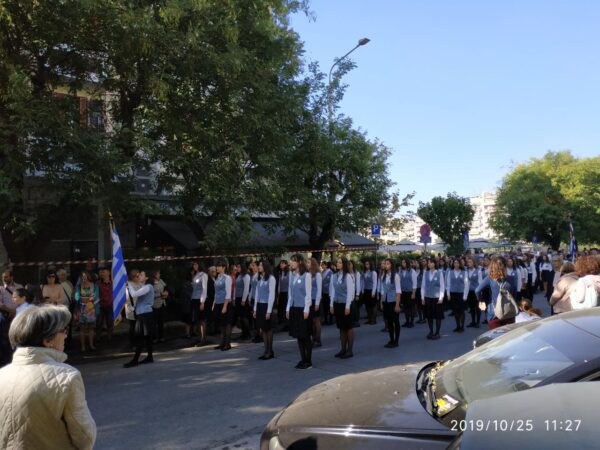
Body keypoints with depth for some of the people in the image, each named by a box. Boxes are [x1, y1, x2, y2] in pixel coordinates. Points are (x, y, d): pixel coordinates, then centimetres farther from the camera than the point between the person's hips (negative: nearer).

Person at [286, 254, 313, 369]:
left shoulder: (306, 275, -10)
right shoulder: (292, 275, 8)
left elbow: (308, 294, -11)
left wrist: (306, 310, -14)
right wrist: (288, 308, 12)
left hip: (303, 308, -6)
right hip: (294, 308, 6)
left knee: (305, 336, 2)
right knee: (298, 336, 9)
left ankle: (308, 361, 12)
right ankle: (303, 359, 19)